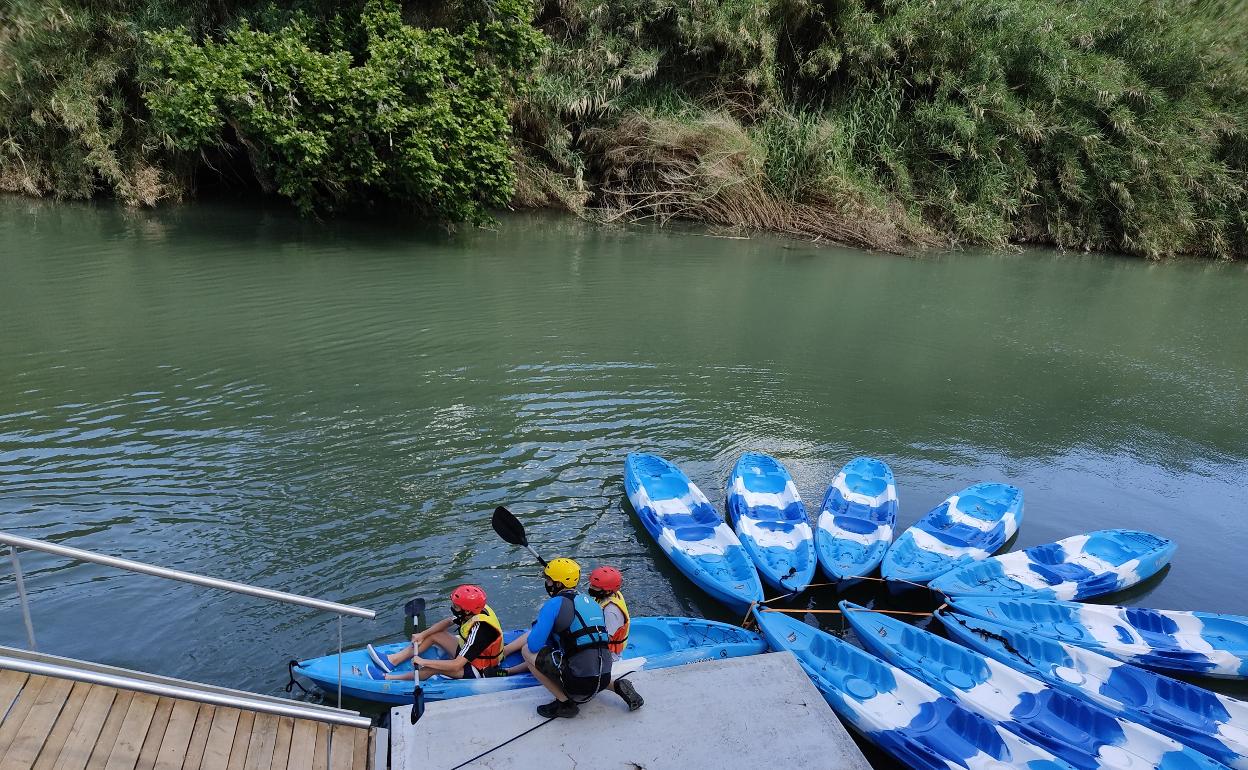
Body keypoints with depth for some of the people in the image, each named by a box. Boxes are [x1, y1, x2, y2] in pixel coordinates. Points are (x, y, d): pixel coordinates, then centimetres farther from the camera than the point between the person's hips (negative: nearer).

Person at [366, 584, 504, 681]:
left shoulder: (479, 630, -35)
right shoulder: (474, 610, -11)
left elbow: (456, 666, -36)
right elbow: (446, 623, 7)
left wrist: (423, 661, -30)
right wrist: (422, 634, -2)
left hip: (480, 671, -9)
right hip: (467, 653, 9)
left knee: (432, 667, -25)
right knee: (432, 635, 4)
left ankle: (388, 678, -9)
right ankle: (391, 661, 4)